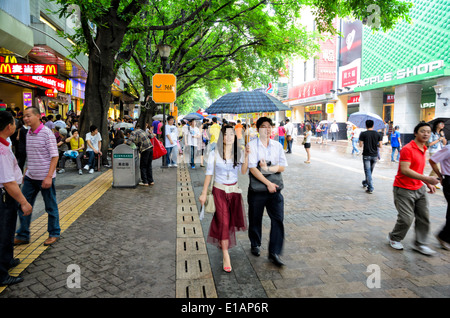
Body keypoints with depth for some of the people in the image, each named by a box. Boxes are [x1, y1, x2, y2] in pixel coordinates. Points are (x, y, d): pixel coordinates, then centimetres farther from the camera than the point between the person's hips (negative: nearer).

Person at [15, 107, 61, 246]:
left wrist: (49, 176, -21)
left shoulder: (47, 133, -13)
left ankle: (54, 233, 23)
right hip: (30, 177, 7)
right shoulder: (28, 134, 9)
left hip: (45, 178, -7)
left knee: (51, 207, 7)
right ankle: (23, 236, 25)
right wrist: (26, 173, 17)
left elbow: (55, 156, -16)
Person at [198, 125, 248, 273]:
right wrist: (204, 193, -4)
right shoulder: (214, 154, -7)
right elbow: (209, 173, -4)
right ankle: (226, 256, -4)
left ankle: (222, 242, 43)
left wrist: (247, 155, -18)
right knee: (224, 221, -10)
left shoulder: (239, 153, 0)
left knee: (230, 221, 13)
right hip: (219, 190, -3)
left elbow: (243, 171, -11)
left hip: (234, 190, 4)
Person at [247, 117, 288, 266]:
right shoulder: (252, 145, -6)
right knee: (255, 219, 12)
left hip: (275, 188, 3)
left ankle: (274, 252, 6)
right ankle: (255, 245, 35)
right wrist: (268, 183, -16)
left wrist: (268, 168, -15)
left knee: (278, 219, -3)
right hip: (257, 188, -2)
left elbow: (282, 167, 3)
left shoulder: (277, 146, 7)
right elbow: (252, 168, -13)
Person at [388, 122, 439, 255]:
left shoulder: (423, 149, 12)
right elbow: (405, 170, -25)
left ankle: (420, 244, 20)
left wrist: (428, 183, 13)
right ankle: (394, 238, 19)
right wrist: (426, 178, -29)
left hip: (419, 188, 9)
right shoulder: (408, 149, -16)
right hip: (404, 189, -8)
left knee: (424, 217, 7)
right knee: (407, 218, -5)